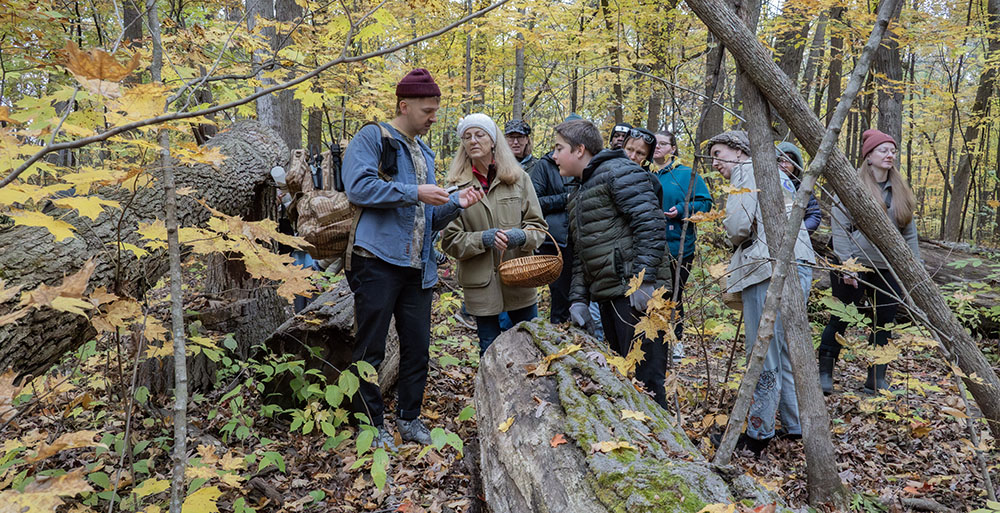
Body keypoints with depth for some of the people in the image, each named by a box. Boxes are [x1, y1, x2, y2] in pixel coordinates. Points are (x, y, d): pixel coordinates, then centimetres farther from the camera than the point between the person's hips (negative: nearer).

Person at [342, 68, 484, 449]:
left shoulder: (425, 153, 22)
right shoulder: (372, 137, 0)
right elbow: (359, 187, -18)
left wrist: (455, 203, 4)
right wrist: (415, 192, -16)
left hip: (418, 266, 7)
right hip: (379, 260, -7)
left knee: (417, 346, 11)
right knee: (371, 346, 0)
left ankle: (409, 418, 26)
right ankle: (370, 422, 14)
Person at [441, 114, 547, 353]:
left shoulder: (518, 178, 5)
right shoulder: (457, 185, 1)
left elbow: (538, 226, 6)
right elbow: (450, 241, 0)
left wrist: (522, 236, -17)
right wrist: (483, 239, -17)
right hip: (482, 286, -1)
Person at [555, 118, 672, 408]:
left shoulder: (618, 172, -6)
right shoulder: (579, 194, 23)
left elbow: (650, 224, -17)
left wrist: (645, 280, -23)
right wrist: (579, 298, 14)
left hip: (636, 293, -9)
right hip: (606, 295, 9)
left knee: (645, 376, -7)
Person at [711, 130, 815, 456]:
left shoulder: (747, 172, 0)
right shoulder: (777, 175, 27)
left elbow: (738, 224, -13)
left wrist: (735, 240, 8)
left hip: (770, 268, -9)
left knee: (764, 354, -6)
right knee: (787, 351, 15)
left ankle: (758, 434, -1)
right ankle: (796, 427, 21)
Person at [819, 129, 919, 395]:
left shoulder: (900, 189, 11)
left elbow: (909, 230, 15)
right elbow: (839, 226, -10)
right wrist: (845, 265, -15)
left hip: (888, 268, 5)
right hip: (854, 267, -5)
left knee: (884, 322, 7)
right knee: (840, 320, 2)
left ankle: (876, 380, 17)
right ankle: (824, 373, 15)